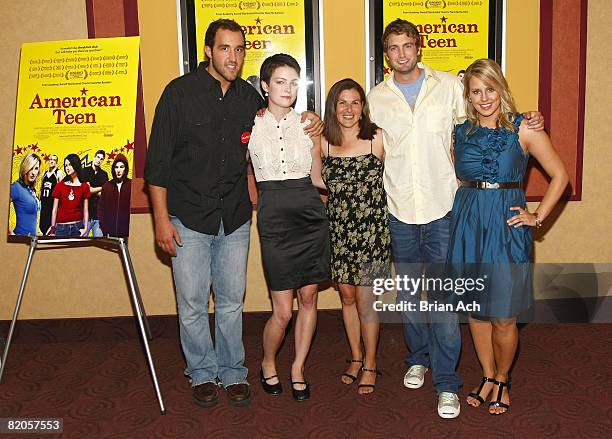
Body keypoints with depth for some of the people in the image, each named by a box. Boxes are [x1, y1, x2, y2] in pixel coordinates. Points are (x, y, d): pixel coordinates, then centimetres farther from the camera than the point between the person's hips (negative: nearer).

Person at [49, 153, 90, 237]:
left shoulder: (84, 186, 5)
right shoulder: (59, 186, 5)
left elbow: (85, 210, 5)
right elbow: (54, 210, 6)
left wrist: (85, 228, -4)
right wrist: (52, 228, 1)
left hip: (78, 226, 0)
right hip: (61, 227, 0)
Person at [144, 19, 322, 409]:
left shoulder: (250, 97, 5)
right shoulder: (180, 92, -6)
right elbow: (158, 159, -6)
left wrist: (310, 124, 1)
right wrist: (162, 219, -9)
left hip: (235, 218, 3)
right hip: (189, 217, -3)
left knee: (232, 301, 11)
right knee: (192, 302, 6)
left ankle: (233, 371, 28)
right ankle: (203, 372, 25)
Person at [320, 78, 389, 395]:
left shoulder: (377, 138, -7)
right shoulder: (324, 142, 3)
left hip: (371, 229, -3)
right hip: (337, 229, 4)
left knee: (365, 300, 1)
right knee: (347, 297, 13)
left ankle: (370, 365, 20)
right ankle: (356, 357, 32)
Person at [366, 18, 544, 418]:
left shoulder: (449, 85, 2)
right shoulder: (376, 98, 6)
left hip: (441, 208, -2)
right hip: (399, 210, 2)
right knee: (408, 294, 14)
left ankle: (446, 382, 7)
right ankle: (419, 358, 35)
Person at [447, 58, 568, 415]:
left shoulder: (523, 129, -2)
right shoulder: (461, 132, 8)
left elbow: (560, 175, 2)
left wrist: (538, 217, -2)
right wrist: (466, 204, 8)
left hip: (507, 225, -3)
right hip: (467, 225, 3)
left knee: (503, 317, 0)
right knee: (476, 311, 10)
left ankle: (502, 379, 25)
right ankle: (488, 377, 30)